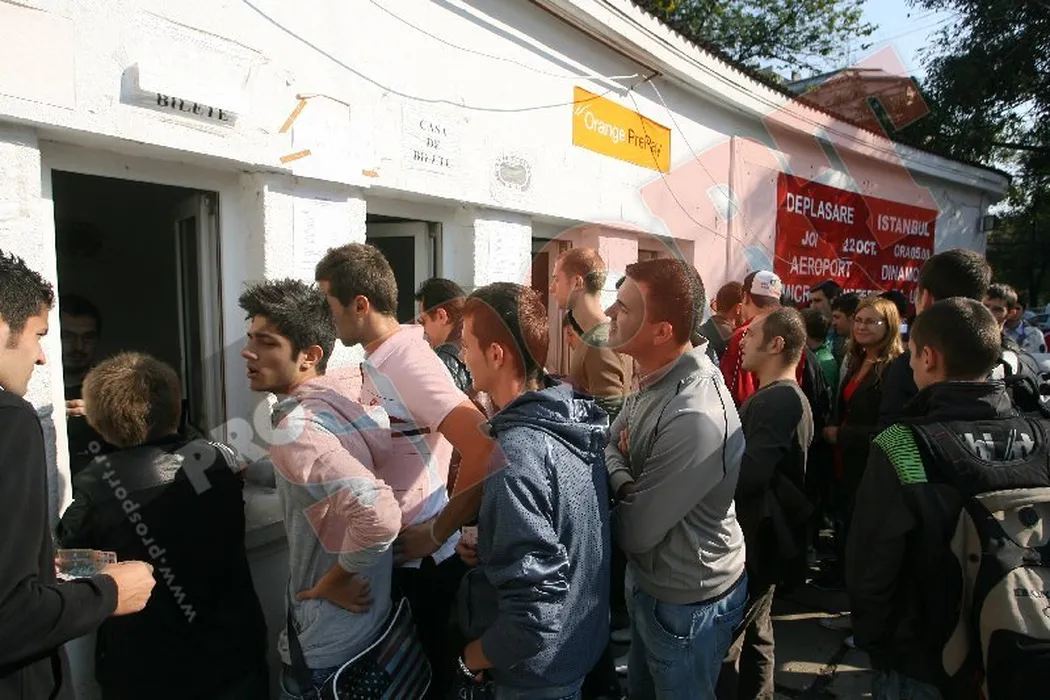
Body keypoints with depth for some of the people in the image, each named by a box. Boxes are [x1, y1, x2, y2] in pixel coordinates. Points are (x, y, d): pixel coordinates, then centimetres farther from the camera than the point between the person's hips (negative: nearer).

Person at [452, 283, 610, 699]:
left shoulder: (516, 457, -33)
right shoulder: (575, 411, -7)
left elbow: (535, 607, -33)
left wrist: (474, 657, -16)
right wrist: (483, 547, 8)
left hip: (542, 666, -7)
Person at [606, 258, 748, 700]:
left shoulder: (695, 417, -37)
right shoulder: (656, 378, -5)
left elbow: (635, 532, -29)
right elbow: (610, 443, -1)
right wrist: (623, 484, -23)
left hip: (687, 602, -8)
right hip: (648, 581, 8)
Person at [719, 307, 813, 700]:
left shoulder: (780, 401, -21)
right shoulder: (780, 397, 12)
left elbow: (746, 473, -31)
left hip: (754, 539, -10)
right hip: (760, 535, 10)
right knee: (753, 633, 21)